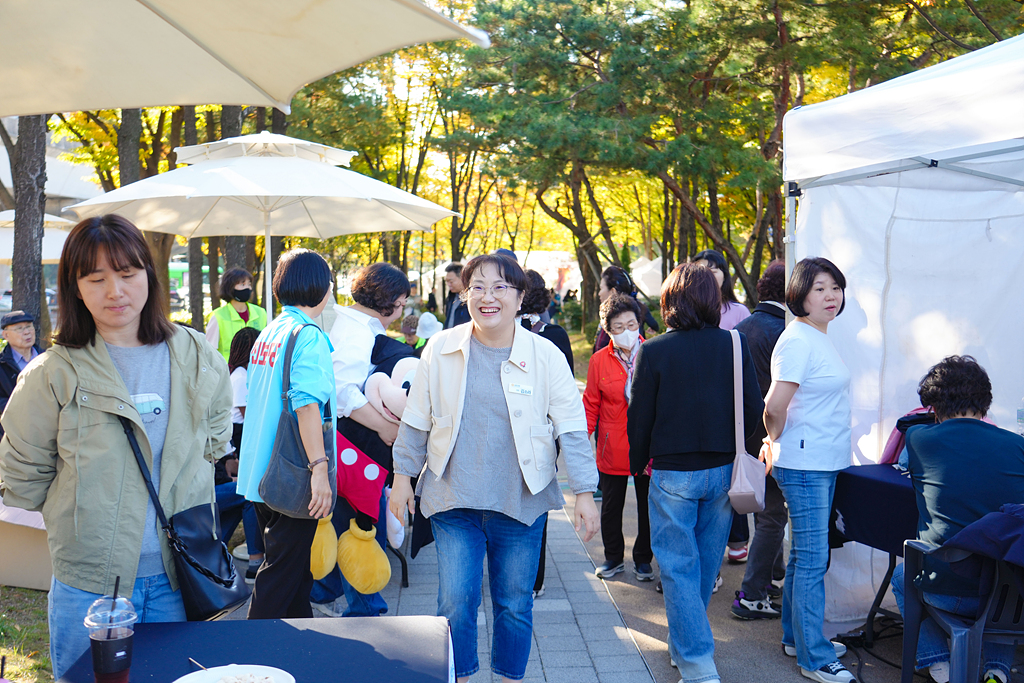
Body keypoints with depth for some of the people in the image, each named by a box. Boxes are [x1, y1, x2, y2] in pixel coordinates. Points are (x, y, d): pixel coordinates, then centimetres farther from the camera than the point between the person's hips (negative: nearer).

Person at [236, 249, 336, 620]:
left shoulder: (267, 333, 10)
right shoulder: (308, 336, -15)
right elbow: (307, 404, -26)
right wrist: (319, 467, -29)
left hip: (260, 474, 9)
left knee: (294, 565, 21)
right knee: (282, 572, 0)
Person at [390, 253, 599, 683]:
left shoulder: (545, 356, -3)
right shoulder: (440, 350, 0)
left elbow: (571, 428, -2)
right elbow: (416, 421, 8)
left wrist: (584, 493, -5)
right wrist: (403, 478, 9)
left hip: (521, 503, 0)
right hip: (454, 501, 0)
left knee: (515, 605, 10)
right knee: (455, 603, 1)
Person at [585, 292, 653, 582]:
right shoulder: (599, 361, 0)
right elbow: (591, 405, 5)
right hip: (613, 447, 1)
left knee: (648, 506, 10)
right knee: (611, 507, 11)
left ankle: (643, 559, 27)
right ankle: (613, 558, 30)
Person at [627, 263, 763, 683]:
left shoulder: (653, 352, -11)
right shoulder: (734, 345, -3)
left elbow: (639, 416, -6)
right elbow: (753, 408, 0)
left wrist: (638, 463, 10)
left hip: (673, 474, -4)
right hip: (723, 471, 4)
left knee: (679, 566, 4)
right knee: (706, 562, 18)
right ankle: (684, 642, 35)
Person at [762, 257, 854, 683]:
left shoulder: (821, 338, 14)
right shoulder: (798, 340, -18)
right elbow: (775, 407, -25)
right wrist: (775, 441, -7)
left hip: (824, 463, 10)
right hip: (804, 466, -9)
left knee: (804, 556, 17)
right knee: (812, 561, -4)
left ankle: (797, 638, 29)